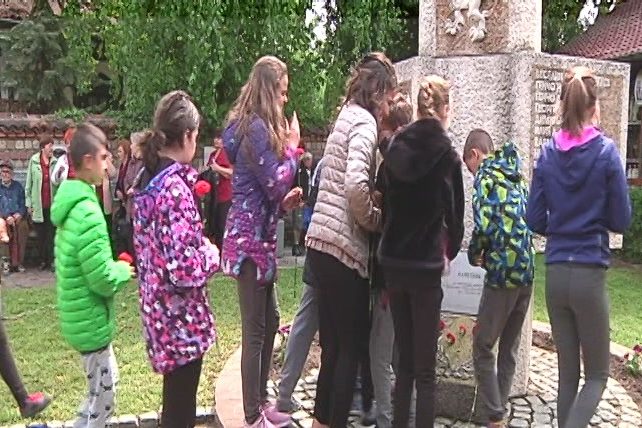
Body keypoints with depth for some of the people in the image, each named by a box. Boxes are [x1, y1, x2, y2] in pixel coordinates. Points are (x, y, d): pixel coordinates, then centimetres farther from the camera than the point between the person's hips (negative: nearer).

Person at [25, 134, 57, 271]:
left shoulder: (55, 162, 0)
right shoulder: (33, 161, -1)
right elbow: (29, 183, 2)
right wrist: (28, 203, 1)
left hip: (52, 203, 0)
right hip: (38, 204, 0)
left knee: (51, 233, 3)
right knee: (40, 234, 8)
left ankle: (52, 260, 9)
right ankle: (43, 260, 18)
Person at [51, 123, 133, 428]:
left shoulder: (71, 204, 6)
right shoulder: (88, 212, -24)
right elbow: (103, 281, -24)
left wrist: (115, 266, 5)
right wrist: (124, 270, -7)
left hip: (81, 316, 9)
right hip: (91, 320, -9)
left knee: (106, 384, 24)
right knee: (102, 398, 7)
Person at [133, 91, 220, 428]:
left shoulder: (148, 178, 5)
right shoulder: (175, 186, -22)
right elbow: (184, 268, -27)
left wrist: (199, 245, 12)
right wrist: (211, 254, -8)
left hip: (158, 306, 9)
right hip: (180, 315, -9)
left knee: (176, 401, 24)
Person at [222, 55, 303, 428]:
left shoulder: (255, 126, 18)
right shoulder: (258, 128, -14)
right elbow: (276, 184, -18)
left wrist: (285, 201, 11)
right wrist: (292, 147, -7)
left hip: (258, 235, 10)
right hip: (250, 239, -10)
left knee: (269, 322, 17)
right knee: (255, 328, -2)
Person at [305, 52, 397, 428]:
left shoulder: (347, 116, 19)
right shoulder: (364, 120, -9)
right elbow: (356, 185, -24)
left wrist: (367, 218, 12)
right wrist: (374, 220, -8)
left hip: (323, 241, 9)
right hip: (344, 245, -9)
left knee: (335, 342, 17)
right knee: (352, 344, 3)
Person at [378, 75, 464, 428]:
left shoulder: (396, 149, 3)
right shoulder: (446, 156, -7)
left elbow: (384, 203, 6)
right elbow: (454, 214, -1)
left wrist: (392, 246, 13)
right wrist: (449, 253, 17)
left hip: (392, 262, 4)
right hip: (426, 265, -4)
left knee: (404, 359, 17)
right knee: (425, 368, 5)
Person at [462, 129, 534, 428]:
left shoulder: (486, 174, -4)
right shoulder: (516, 176, 18)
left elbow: (484, 225, -16)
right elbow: (524, 222, 17)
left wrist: (474, 255, 2)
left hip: (504, 271, -8)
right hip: (527, 270, 8)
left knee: (483, 349, 3)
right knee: (509, 349, 16)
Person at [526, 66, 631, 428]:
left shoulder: (548, 154, 1)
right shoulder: (606, 152, -8)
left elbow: (535, 220, 2)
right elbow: (621, 220, -4)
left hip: (555, 274, 3)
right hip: (590, 274, -3)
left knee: (568, 372, 16)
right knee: (597, 375, 12)